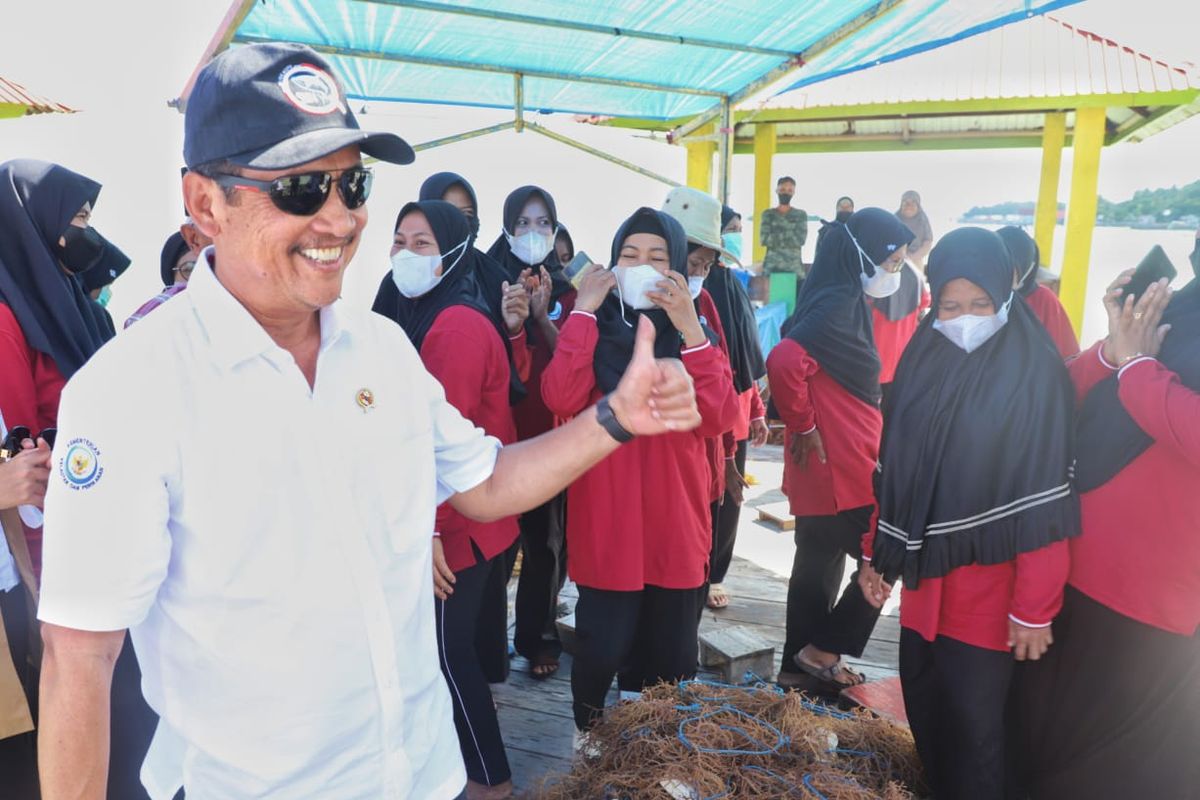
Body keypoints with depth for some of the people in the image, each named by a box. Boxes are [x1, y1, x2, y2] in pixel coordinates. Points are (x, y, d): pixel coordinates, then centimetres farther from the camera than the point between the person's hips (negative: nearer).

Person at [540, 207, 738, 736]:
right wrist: (582, 311, -17)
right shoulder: (595, 327, 2)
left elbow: (718, 418, -13)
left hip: (675, 525, 2)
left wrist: (690, 330, -19)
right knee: (600, 654, 4)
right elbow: (561, 399, -19)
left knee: (670, 659, 13)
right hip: (605, 525, -2)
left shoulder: (693, 334, 6)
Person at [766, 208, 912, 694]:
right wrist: (803, 426, -20)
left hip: (837, 467, 9)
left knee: (820, 564, 16)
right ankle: (823, 651, 12)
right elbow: (784, 362, -33)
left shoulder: (847, 302, 13)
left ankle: (801, 667, 28)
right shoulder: (836, 307, -18)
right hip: (840, 469, -9)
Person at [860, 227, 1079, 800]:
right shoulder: (922, 361, 3)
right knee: (923, 706, 15)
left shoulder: (1035, 375, -13)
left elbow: (1044, 506, -15)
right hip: (924, 573, 5)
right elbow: (892, 473, 8)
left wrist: (1034, 608, -15)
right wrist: (876, 554, 8)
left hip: (989, 584, -5)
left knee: (973, 722, 4)